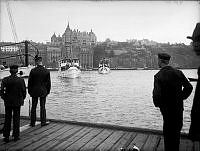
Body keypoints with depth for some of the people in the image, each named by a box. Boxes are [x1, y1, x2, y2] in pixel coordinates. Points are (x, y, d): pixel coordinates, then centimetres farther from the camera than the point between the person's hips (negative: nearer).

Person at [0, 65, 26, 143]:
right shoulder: (21, 80, -11)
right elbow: (24, 91, -7)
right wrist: (22, 99, 9)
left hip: (8, 102, 1)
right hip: (17, 102, -1)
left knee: (7, 119, 12)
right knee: (16, 119, 10)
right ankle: (16, 136, 15)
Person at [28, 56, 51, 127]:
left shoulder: (33, 71, -8)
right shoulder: (47, 71, -6)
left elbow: (30, 82, -3)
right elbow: (48, 83, -1)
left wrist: (29, 91, 6)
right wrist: (48, 91, 10)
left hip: (34, 91, 0)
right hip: (43, 91, 0)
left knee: (33, 107, 9)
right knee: (42, 107, 8)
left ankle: (33, 122, 16)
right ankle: (43, 122, 13)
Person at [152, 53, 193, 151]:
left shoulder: (158, 76, -18)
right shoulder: (178, 73, -5)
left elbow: (157, 94, -25)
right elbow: (189, 87, -3)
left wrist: (157, 104, -7)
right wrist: (181, 98, 7)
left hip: (166, 108, -4)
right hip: (179, 107, 4)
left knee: (168, 132, 13)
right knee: (177, 130, 21)